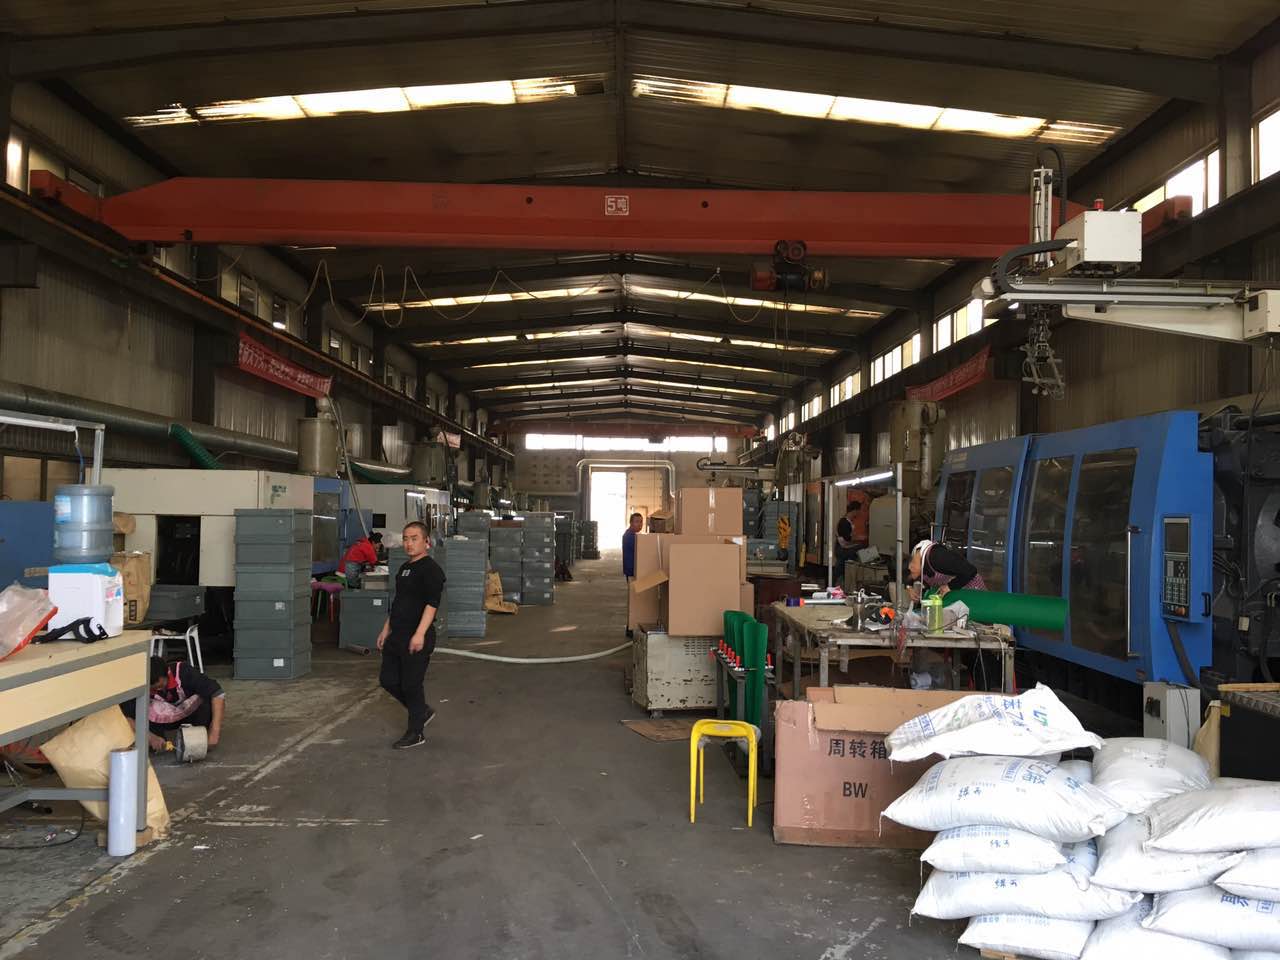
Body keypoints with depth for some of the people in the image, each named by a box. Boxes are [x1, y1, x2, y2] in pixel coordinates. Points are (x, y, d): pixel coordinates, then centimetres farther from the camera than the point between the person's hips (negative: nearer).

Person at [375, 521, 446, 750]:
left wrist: (420, 634, -29)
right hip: (397, 636, 9)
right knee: (388, 680, 11)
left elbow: (432, 604, -22)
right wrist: (386, 630, 21)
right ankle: (423, 711, 29)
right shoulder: (404, 568, 15)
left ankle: (416, 733, 14)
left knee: (411, 684, -1)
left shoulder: (431, 569, -13)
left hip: (417, 639, -9)